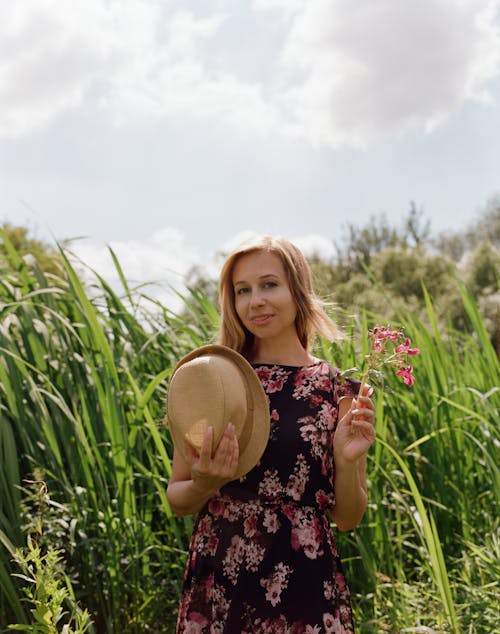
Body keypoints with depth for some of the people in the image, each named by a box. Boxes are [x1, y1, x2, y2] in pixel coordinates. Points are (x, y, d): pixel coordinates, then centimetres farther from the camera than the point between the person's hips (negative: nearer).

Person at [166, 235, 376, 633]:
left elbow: (347, 518, 2)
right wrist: (204, 485, -17)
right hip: (217, 584, 1)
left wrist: (346, 461, -16)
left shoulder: (340, 390, -4)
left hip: (305, 586, -1)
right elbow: (176, 499, 3)